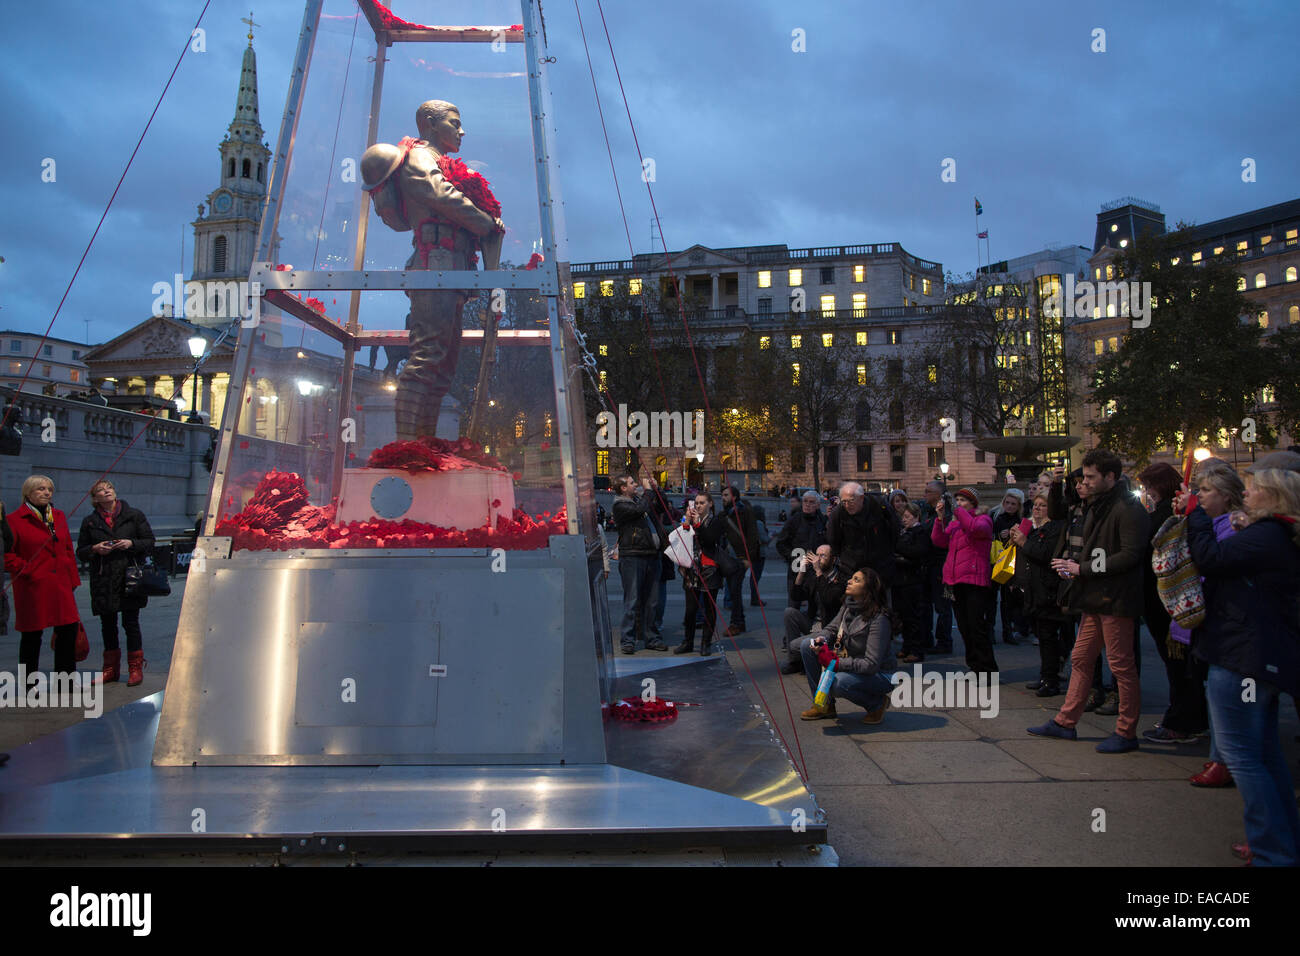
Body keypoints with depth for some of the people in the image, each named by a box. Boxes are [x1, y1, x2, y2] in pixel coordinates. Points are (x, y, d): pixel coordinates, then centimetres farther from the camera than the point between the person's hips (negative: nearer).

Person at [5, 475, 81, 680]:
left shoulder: (59, 516, 14)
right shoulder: (15, 520, -4)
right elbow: (6, 554, -7)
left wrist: (72, 578, 10)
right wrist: (27, 570, -12)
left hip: (61, 586, 5)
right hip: (32, 588, -5)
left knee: (69, 629, 3)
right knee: (32, 635, 3)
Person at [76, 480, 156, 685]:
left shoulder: (134, 515, 5)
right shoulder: (89, 521, 10)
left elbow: (150, 541, 5)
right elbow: (81, 552, 12)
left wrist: (131, 543, -12)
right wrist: (95, 549, -8)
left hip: (129, 578, -2)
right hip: (102, 582, 3)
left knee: (131, 623, -2)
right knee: (108, 625, 9)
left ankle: (135, 668, 7)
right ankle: (111, 669, 21)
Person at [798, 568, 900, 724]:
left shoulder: (879, 619, -26)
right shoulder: (848, 606, -2)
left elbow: (872, 664, -28)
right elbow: (830, 629, 9)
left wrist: (836, 663, -31)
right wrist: (821, 640, -14)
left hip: (879, 675, -8)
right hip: (848, 664, 8)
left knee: (837, 683, -36)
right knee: (806, 644, -6)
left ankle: (878, 703, -4)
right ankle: (824, 705, 2)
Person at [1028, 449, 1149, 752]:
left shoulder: (1128, 509, -14)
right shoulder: (1096, 506, 15)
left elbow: (1131, 554, -21)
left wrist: (1083, 568, -18)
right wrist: (1075, 564, 5)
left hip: (1116, 599, -9)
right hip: (1095, 597, 9)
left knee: (1121, 665, 0)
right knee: (1081, 660, 13)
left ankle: (1126, 733, 11)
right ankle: (1065, 722, 21)